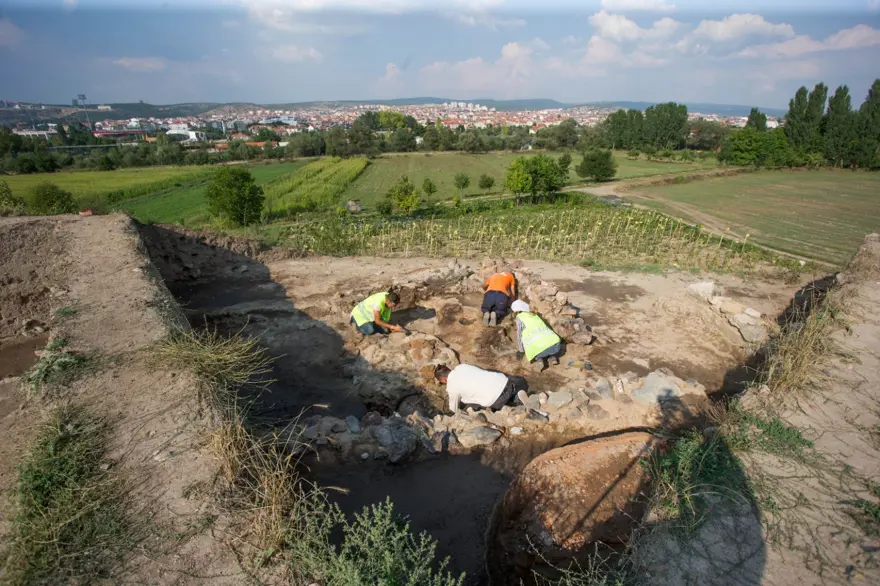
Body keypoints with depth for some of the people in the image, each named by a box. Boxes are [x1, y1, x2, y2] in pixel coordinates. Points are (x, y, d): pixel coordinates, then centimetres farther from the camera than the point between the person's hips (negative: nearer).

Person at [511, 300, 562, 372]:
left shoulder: (519, 317, 11)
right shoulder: (535, 315, 26)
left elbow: (519, 334, 13)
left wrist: (521, 349, 27)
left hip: (539, 347, -4)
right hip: (554, 343, 4)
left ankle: (539, 359, -2)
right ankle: (554, 356, 10)